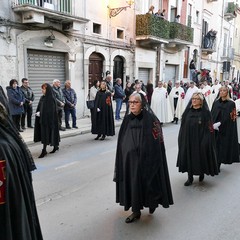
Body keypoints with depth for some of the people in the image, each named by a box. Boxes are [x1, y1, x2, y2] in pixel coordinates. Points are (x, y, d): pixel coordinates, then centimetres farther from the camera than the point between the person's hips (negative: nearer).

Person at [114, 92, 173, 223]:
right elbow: (122, 142, 10)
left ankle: (151, 203, 36)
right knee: (132, 182, 10)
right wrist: (123, 159, 10)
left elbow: (156, 142, -12)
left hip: (146, 158, -5)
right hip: (130, 159, 5)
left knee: (147, 181, 7)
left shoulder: (150, 119, -13)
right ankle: (136, 211, 25)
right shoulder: (128, 119, 4)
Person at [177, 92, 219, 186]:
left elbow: (209, 128, -9)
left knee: (200, 157, 8)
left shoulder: (205, 112, -8)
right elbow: (183, 126, 7)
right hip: (188, 140, 4)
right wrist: (182, 139, 3)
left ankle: (201, 174, 33)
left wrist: (205, 141, -15)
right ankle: (190, 177, 19)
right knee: (189, 157, 6)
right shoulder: (188, 111, 4)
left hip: (200, 140, -3)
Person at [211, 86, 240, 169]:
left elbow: (229, 117, -11)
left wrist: (219, 124, -20)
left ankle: (218, 164, 9)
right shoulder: (216, 102, 9)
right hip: (214, 129, 3)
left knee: (222, 146, 0)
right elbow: (212, 114, 6)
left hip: (225, 129, -3)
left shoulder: (231, 103, -3)